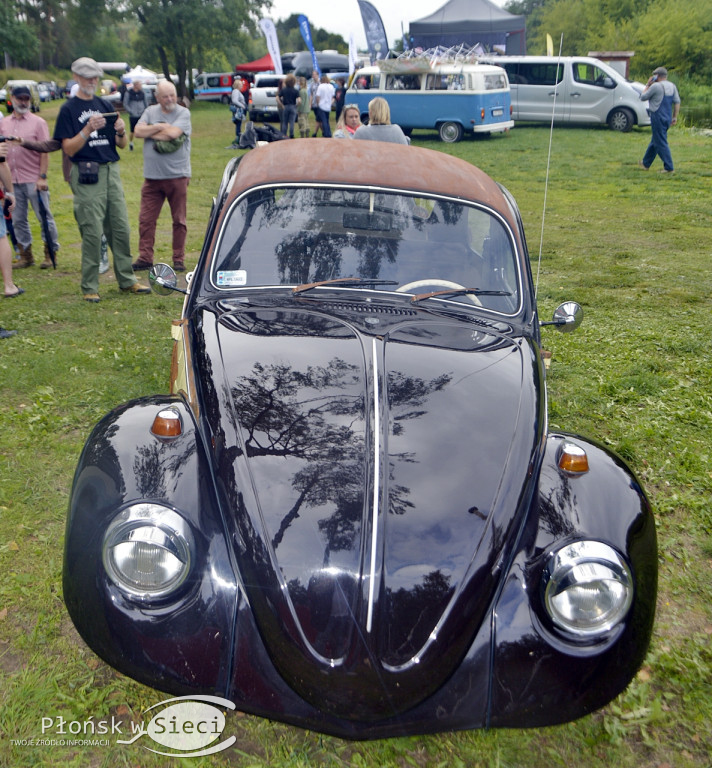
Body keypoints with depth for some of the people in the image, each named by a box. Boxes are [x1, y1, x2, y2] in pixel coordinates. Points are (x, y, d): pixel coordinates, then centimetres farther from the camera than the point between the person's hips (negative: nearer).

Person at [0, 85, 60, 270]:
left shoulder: (38, 122, 0)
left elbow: (45, 152, -5)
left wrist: (42, 177, -13)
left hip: (34, 180, -4)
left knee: (45, 217, 0)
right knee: (18, 220, 7)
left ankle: (50, 253, 11)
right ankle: (26, 255, 17)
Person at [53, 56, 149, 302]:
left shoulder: (105, 106, 16)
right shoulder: (69, 109, 1)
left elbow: (123, 144, 14)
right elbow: (68, 149, -7)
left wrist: (121, 131, -8)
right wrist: (88, 129, -20)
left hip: (111, 171, 5)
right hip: (87, 175, -5)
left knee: (121, 228, 5)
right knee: (92, 232, -6)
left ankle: (127, 280, 14)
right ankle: (89, 287, 2)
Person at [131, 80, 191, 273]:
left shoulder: (183, 113, 0)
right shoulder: (150, 112, 12)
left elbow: (173, 133, -16)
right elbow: (138, 131, -1)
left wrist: (150, 132, -3)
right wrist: (160, 127, -9)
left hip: (177, 175, -3)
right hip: (152, 176, 3)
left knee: (179, 220, 4)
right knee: (146, 219, 2)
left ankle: (179, 259, 14)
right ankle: (145, 257, 10)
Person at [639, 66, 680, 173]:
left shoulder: (656, 86, -12)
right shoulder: (673, 86, 10)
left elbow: (642, 97, -4)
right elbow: (677, 102, 8)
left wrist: (647, 85, 7)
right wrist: (675, 117, 12)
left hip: (658, 117, -8)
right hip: (667, 118, 8)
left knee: (661, 143, -6)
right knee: (655, 141, 20)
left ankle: (669, 167, -8)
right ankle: (646, 163, 33)